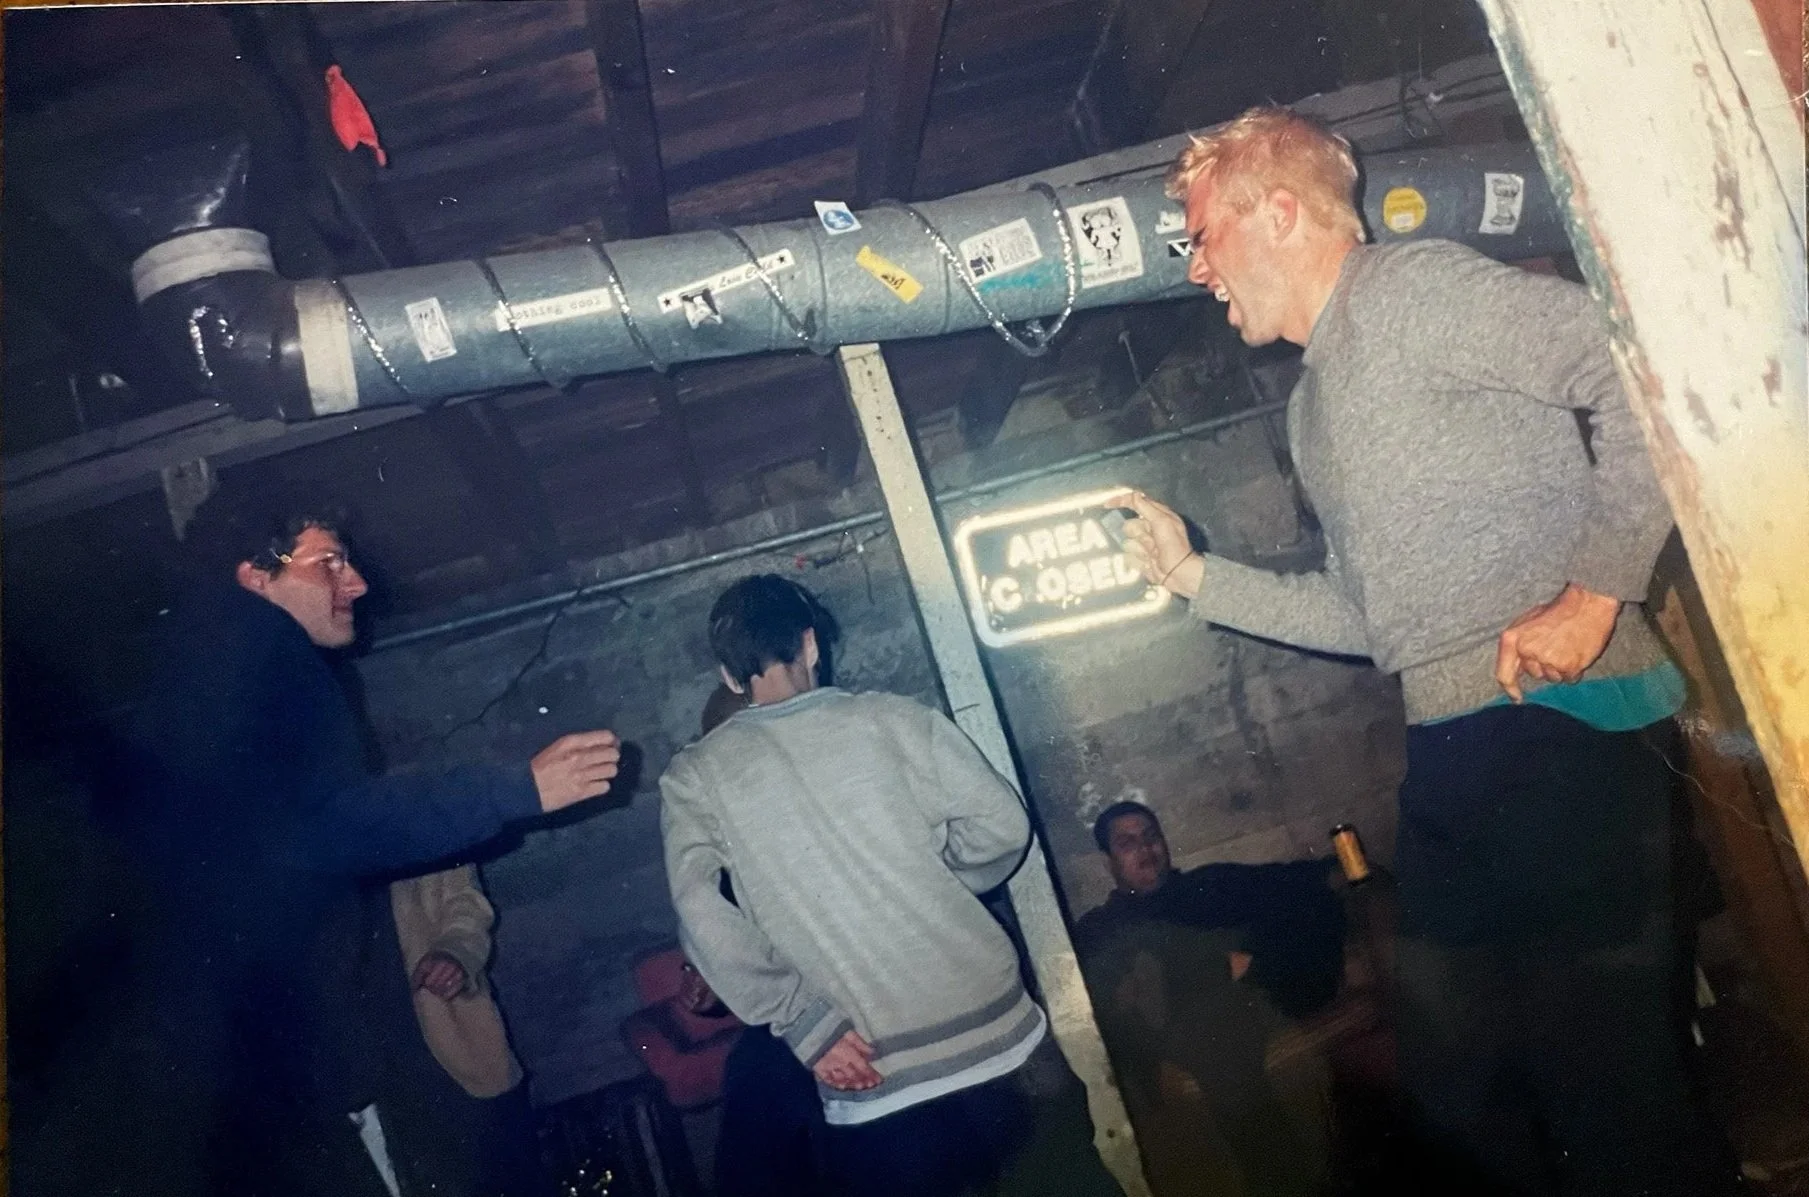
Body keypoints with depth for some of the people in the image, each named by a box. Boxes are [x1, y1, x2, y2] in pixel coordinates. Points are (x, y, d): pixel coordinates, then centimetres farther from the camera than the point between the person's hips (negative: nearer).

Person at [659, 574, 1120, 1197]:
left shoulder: (693, 776, 2)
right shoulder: (889, 717, 1)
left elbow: (700, 909, -11)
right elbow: (1001, 825, -2)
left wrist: (803, 1022, -8)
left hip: (869, 1083, 0)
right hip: (991, 1031, 0)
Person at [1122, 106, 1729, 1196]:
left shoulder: (1412, 289, -5)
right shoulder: (1315, 404, 21)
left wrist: (1593, 592, -19)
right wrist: (1195, 574, 22)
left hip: (1561, 729, -9)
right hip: (1453, 759, 9)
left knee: (1603, 1075, -4)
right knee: (1455, 1077, 14)